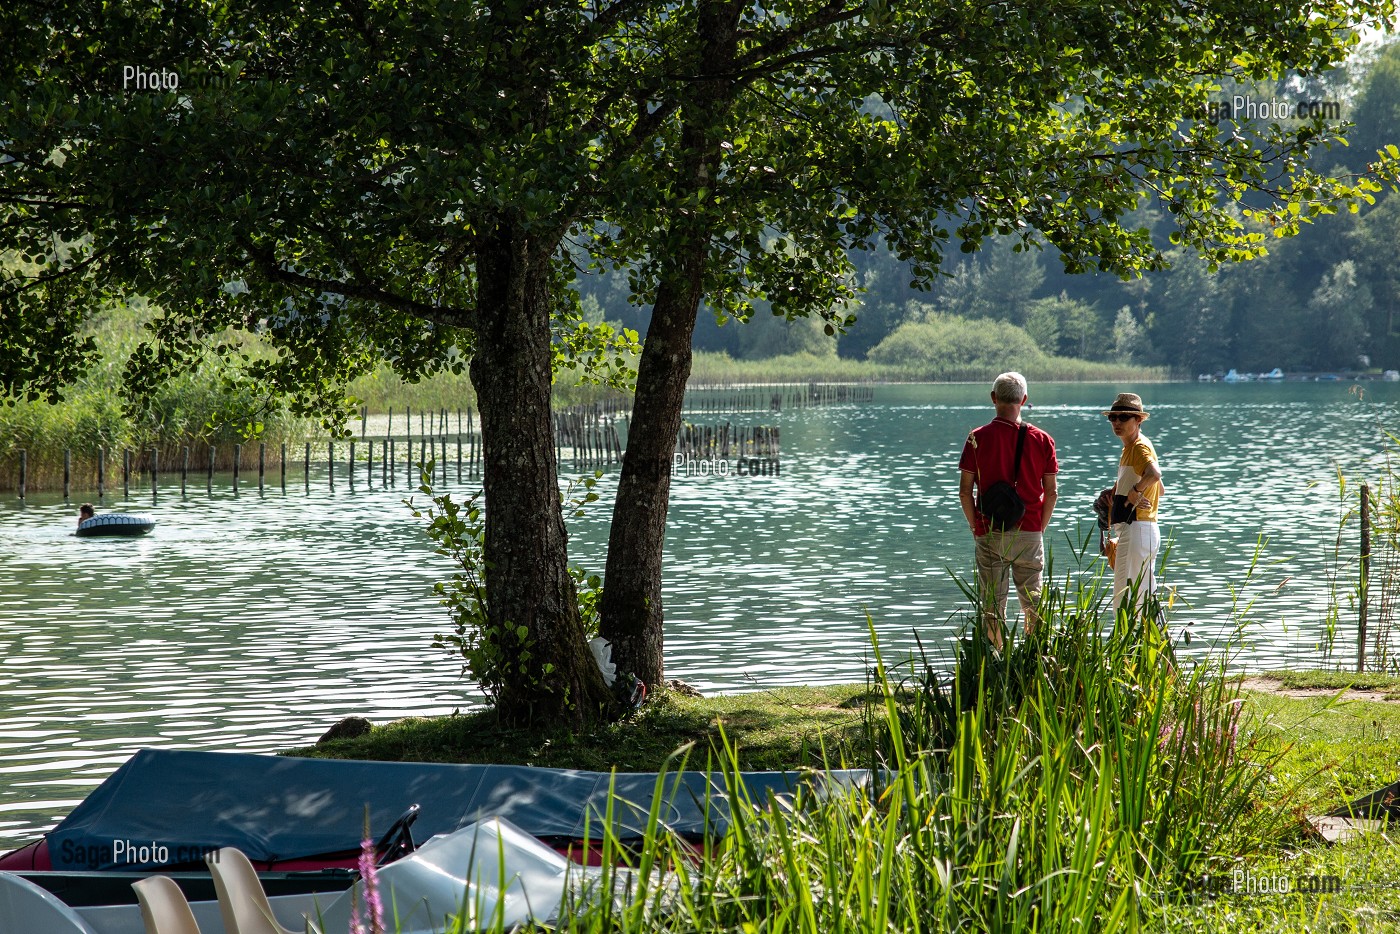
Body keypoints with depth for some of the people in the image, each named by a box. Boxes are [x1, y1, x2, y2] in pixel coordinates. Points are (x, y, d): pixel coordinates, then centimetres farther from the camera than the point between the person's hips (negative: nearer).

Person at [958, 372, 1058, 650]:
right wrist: (1039, 528, 13)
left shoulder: (978, 438, -5)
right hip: (1030, 533, 1)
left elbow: (965, 491, -4)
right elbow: (1051, 492, 2)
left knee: (992, 607, 3)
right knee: (1032, 603, 11)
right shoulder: (1042, 440, 0)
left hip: (990, 533, -1)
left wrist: (976, 528, 7)